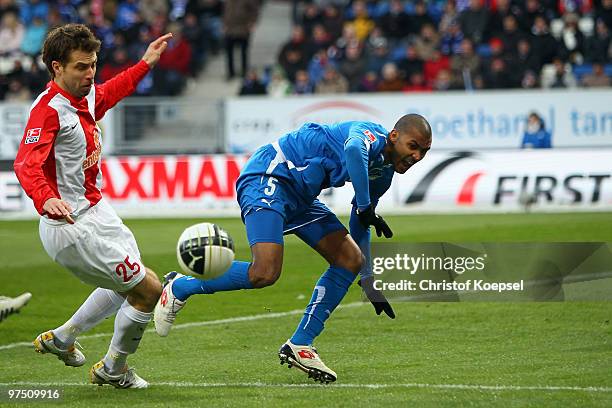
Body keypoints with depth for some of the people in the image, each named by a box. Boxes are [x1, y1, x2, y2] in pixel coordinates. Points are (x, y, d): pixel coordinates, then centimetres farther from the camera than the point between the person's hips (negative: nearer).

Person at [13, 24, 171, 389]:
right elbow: (27, 164, -38)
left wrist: (146, 64, 36)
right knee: (149, 289, -5)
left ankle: (62, 338, 42)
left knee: (128, 284, 29)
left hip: (97, 212, 10)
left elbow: (109, 93, 30)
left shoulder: (86, 97, 4)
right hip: (73, 226, -10)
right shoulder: (49, 109, -23)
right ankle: (113, 370, 17)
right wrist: (46, 199, -56)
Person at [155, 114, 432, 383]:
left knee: (350, 259, 2)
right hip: (266, 179, -10)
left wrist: (371, 289, 29)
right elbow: (354, 150, -42)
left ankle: (299, 346, 7)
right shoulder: (371, 135, -15)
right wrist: (366, 208, -32)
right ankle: (179, 287, -4)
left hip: (299, 197, 10)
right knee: (264, 273, -26)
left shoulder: (383, 173, 14)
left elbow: (359, 230, 27)